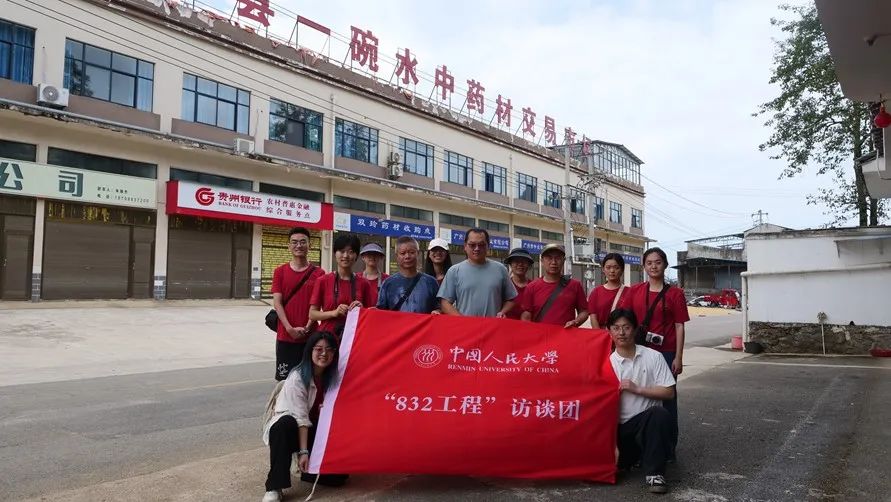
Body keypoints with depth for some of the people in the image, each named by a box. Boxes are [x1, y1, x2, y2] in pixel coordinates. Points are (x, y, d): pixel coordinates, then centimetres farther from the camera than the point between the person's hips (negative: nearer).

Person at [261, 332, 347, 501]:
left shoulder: (333, 377, -3)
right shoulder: (297, 378, -18)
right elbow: (300, 417, -26)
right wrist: (303, 452, -31)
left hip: (315, 431, 5)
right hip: (291, 427, -4)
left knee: (338, 476, -15)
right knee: (286, 424, -41)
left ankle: (308, 466, 16)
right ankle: (274, 488, -33)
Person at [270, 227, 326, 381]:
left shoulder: (318, 273, 2)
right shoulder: (280, 271, 4)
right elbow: (277, 303, -1)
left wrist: (306, 328, -11)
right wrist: (290, 329, -11)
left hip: (310, 336, 0)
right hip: (285, 335, 1)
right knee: (284, 378, 5)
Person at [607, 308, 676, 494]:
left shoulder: (653, 357, 0)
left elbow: (668, 392, -2)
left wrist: (637, 389, -14)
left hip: (648, 420, -1)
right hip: (621, 427, 1)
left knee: (661, 415, -34)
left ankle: (654, 472, -19)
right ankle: (635, 453, 18)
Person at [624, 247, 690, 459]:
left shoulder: (674, 293, 0)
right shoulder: (635, 291, 6)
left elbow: (679, 326, -2)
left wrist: (678, 357, -6)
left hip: (666, 353, -2)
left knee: (668, 398, 5)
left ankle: (669, 447, 16)